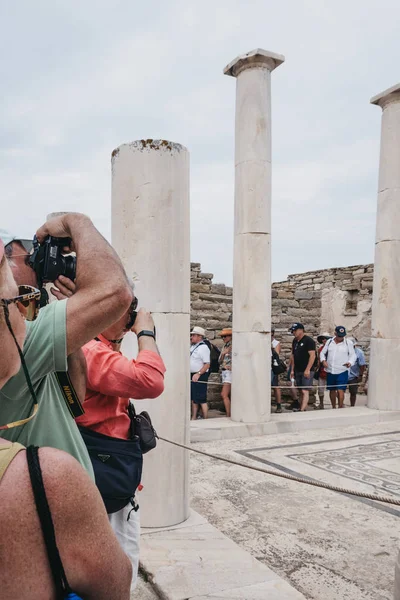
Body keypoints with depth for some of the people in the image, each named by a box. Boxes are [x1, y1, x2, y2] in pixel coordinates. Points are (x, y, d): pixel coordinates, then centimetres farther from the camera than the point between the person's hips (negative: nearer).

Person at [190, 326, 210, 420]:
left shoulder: (203, 347, -12)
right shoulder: (192, 346, 14)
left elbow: (207, 364, -18)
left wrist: (198, 374, -25)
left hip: (200, 376, -9)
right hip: (192, 376, 9)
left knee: (201, 400, -6)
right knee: (193, 399, 13)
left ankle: (205, 420, 0)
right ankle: (193, 419, 20)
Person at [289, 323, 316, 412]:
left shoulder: (308, 340, -10)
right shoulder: (295, 341, 14)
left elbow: (312, 355, -16)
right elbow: (293, 355, 18)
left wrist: (307, 370, -20)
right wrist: (292, 370, 14)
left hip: (307, 371, -8)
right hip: (298, 370, 8)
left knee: (305, 391, -12)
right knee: (301, 391, 10)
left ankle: (302, 410, -18)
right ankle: (301, 408, 14)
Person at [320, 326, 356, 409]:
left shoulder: (348, 343, -1)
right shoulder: (329, 341, 6)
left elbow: (353, 355, 2)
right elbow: (322, 353, 12)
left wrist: (350, 362, -18)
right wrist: (323, 360, -7)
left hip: (342, 372, -3)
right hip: (330, 371, 4)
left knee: (340, 390, -11)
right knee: (332, 390, 14)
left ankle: (341, 407, 0)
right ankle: (333, 407, 29)